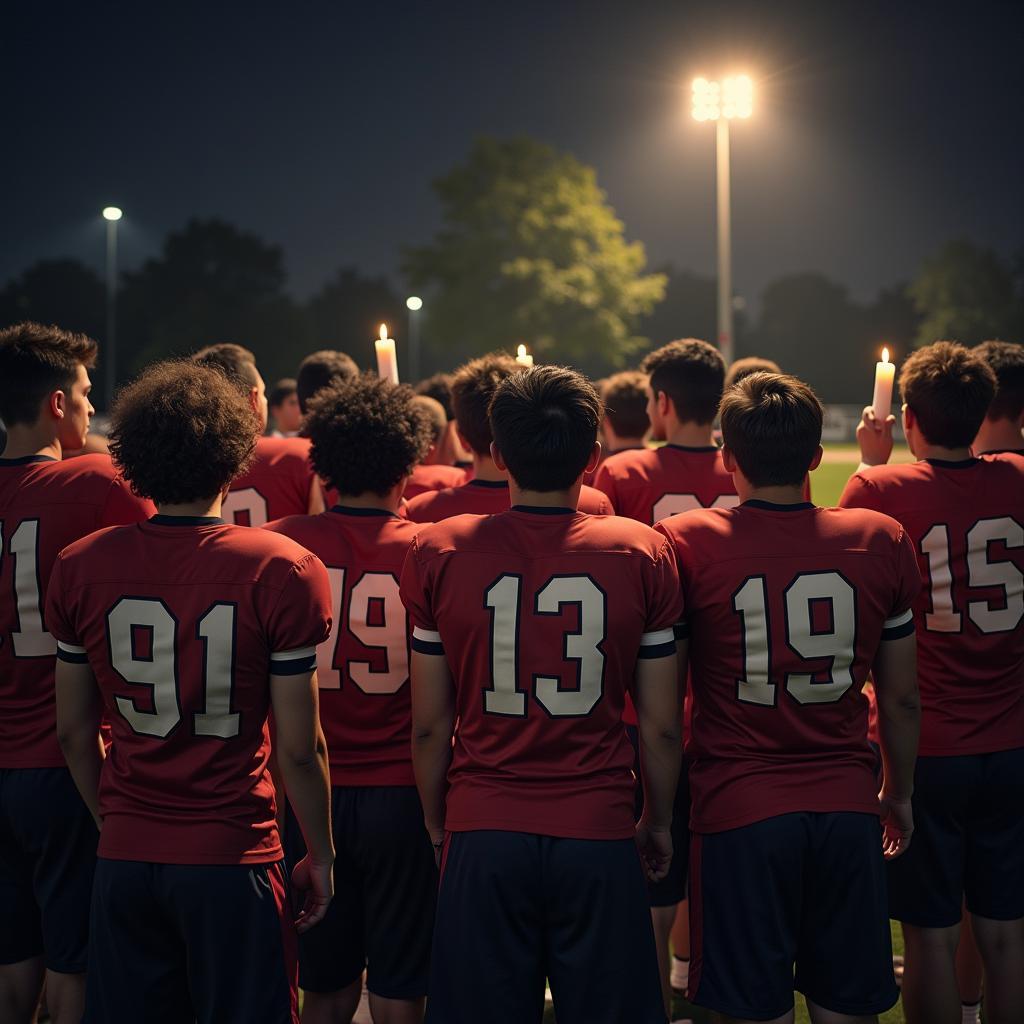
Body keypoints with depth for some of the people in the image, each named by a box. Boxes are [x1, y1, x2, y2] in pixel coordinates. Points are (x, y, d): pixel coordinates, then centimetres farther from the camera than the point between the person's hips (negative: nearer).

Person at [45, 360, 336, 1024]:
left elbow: (74, 732, 7)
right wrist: (321, 854, 5)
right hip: (234, 859, -3)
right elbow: (298, 750, -9)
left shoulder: (81, 568, -2)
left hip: (125, 861, 3)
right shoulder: (282, 571, -11)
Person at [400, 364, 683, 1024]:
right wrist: (659, 821, 17)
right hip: (599, 838, 0)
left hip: (482, 836, 0)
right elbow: (661, 727, 1)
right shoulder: (644, 554, -3)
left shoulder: (439, 553, -3)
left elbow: (429, 726, 1)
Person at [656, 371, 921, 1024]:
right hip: (848, 808, 2)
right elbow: (901, 697, 7)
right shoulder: (882, 541, 0)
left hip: (738, 808, -2)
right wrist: (900, 792, 22)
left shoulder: (686, 544, -7)